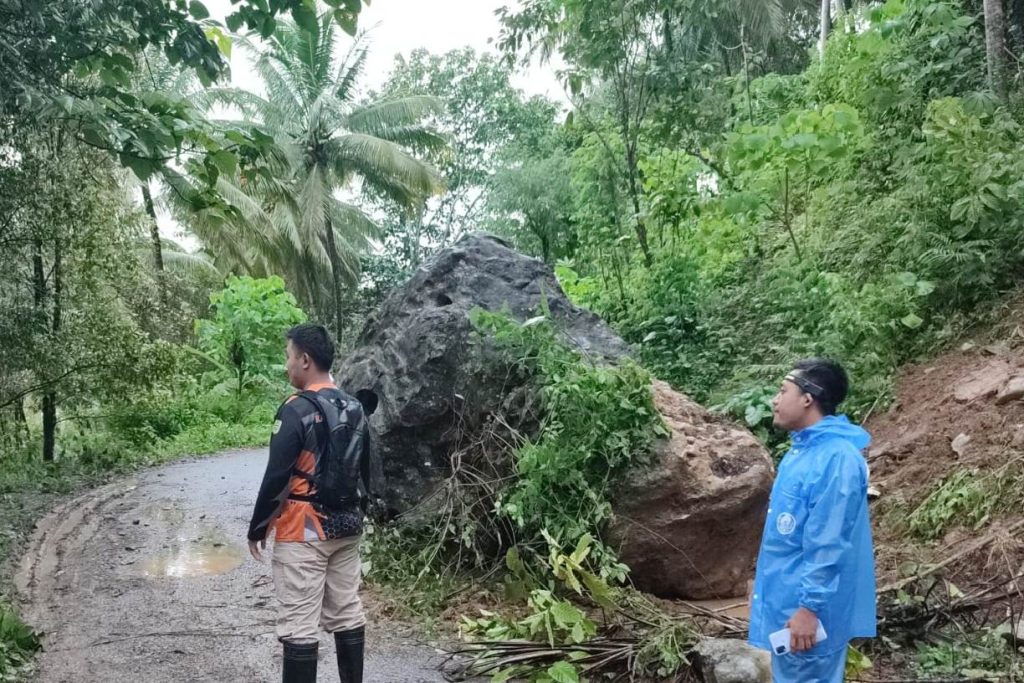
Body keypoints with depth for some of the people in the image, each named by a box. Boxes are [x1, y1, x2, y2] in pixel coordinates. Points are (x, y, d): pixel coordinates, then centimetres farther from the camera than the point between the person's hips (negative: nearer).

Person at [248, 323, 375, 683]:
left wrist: (257, 528, -5)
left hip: (303, 532, -7)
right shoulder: (355, 408, 7)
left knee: (299, 626, -1)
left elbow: (276, 477, -16)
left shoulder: (297, 410, -16)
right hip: (346, 528, 8)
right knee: (348, 615, 14)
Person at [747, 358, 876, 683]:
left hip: (805, 607, -10)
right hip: (786, 599, 10)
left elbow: (828, 545, -24)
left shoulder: (835, 457, -22)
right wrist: (766, 582, 20)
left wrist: (810, 606, -23)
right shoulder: (803, 450, 9)